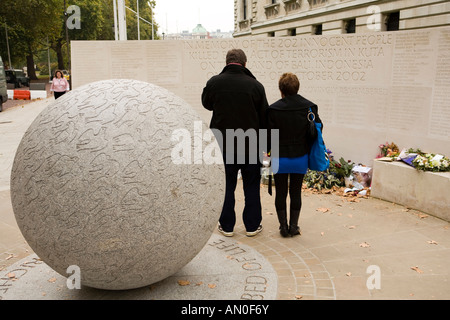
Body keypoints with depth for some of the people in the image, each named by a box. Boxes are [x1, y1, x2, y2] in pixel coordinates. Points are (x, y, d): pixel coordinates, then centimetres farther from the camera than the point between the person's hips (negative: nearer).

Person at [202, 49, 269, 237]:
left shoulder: (214, 82, -6)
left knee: (226, 185, 11)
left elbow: (206, 103, 13)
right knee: (252, 186, 12)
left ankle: (227, 226, 19)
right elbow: (265, 117, 1)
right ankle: (252, 225, 20)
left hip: (223, 144, 0)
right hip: (250, 144, 0)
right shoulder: (255, 85, -6)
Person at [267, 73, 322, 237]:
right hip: (300, 158, 2)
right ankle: (294, 226, 19)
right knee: (296, 192, 13)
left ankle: (283, 226, 17)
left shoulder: (273, 109, -14)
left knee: (281, 193, 11)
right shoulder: (309, 107, -5)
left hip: (280, 158, -2)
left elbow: (269, 134, -9)